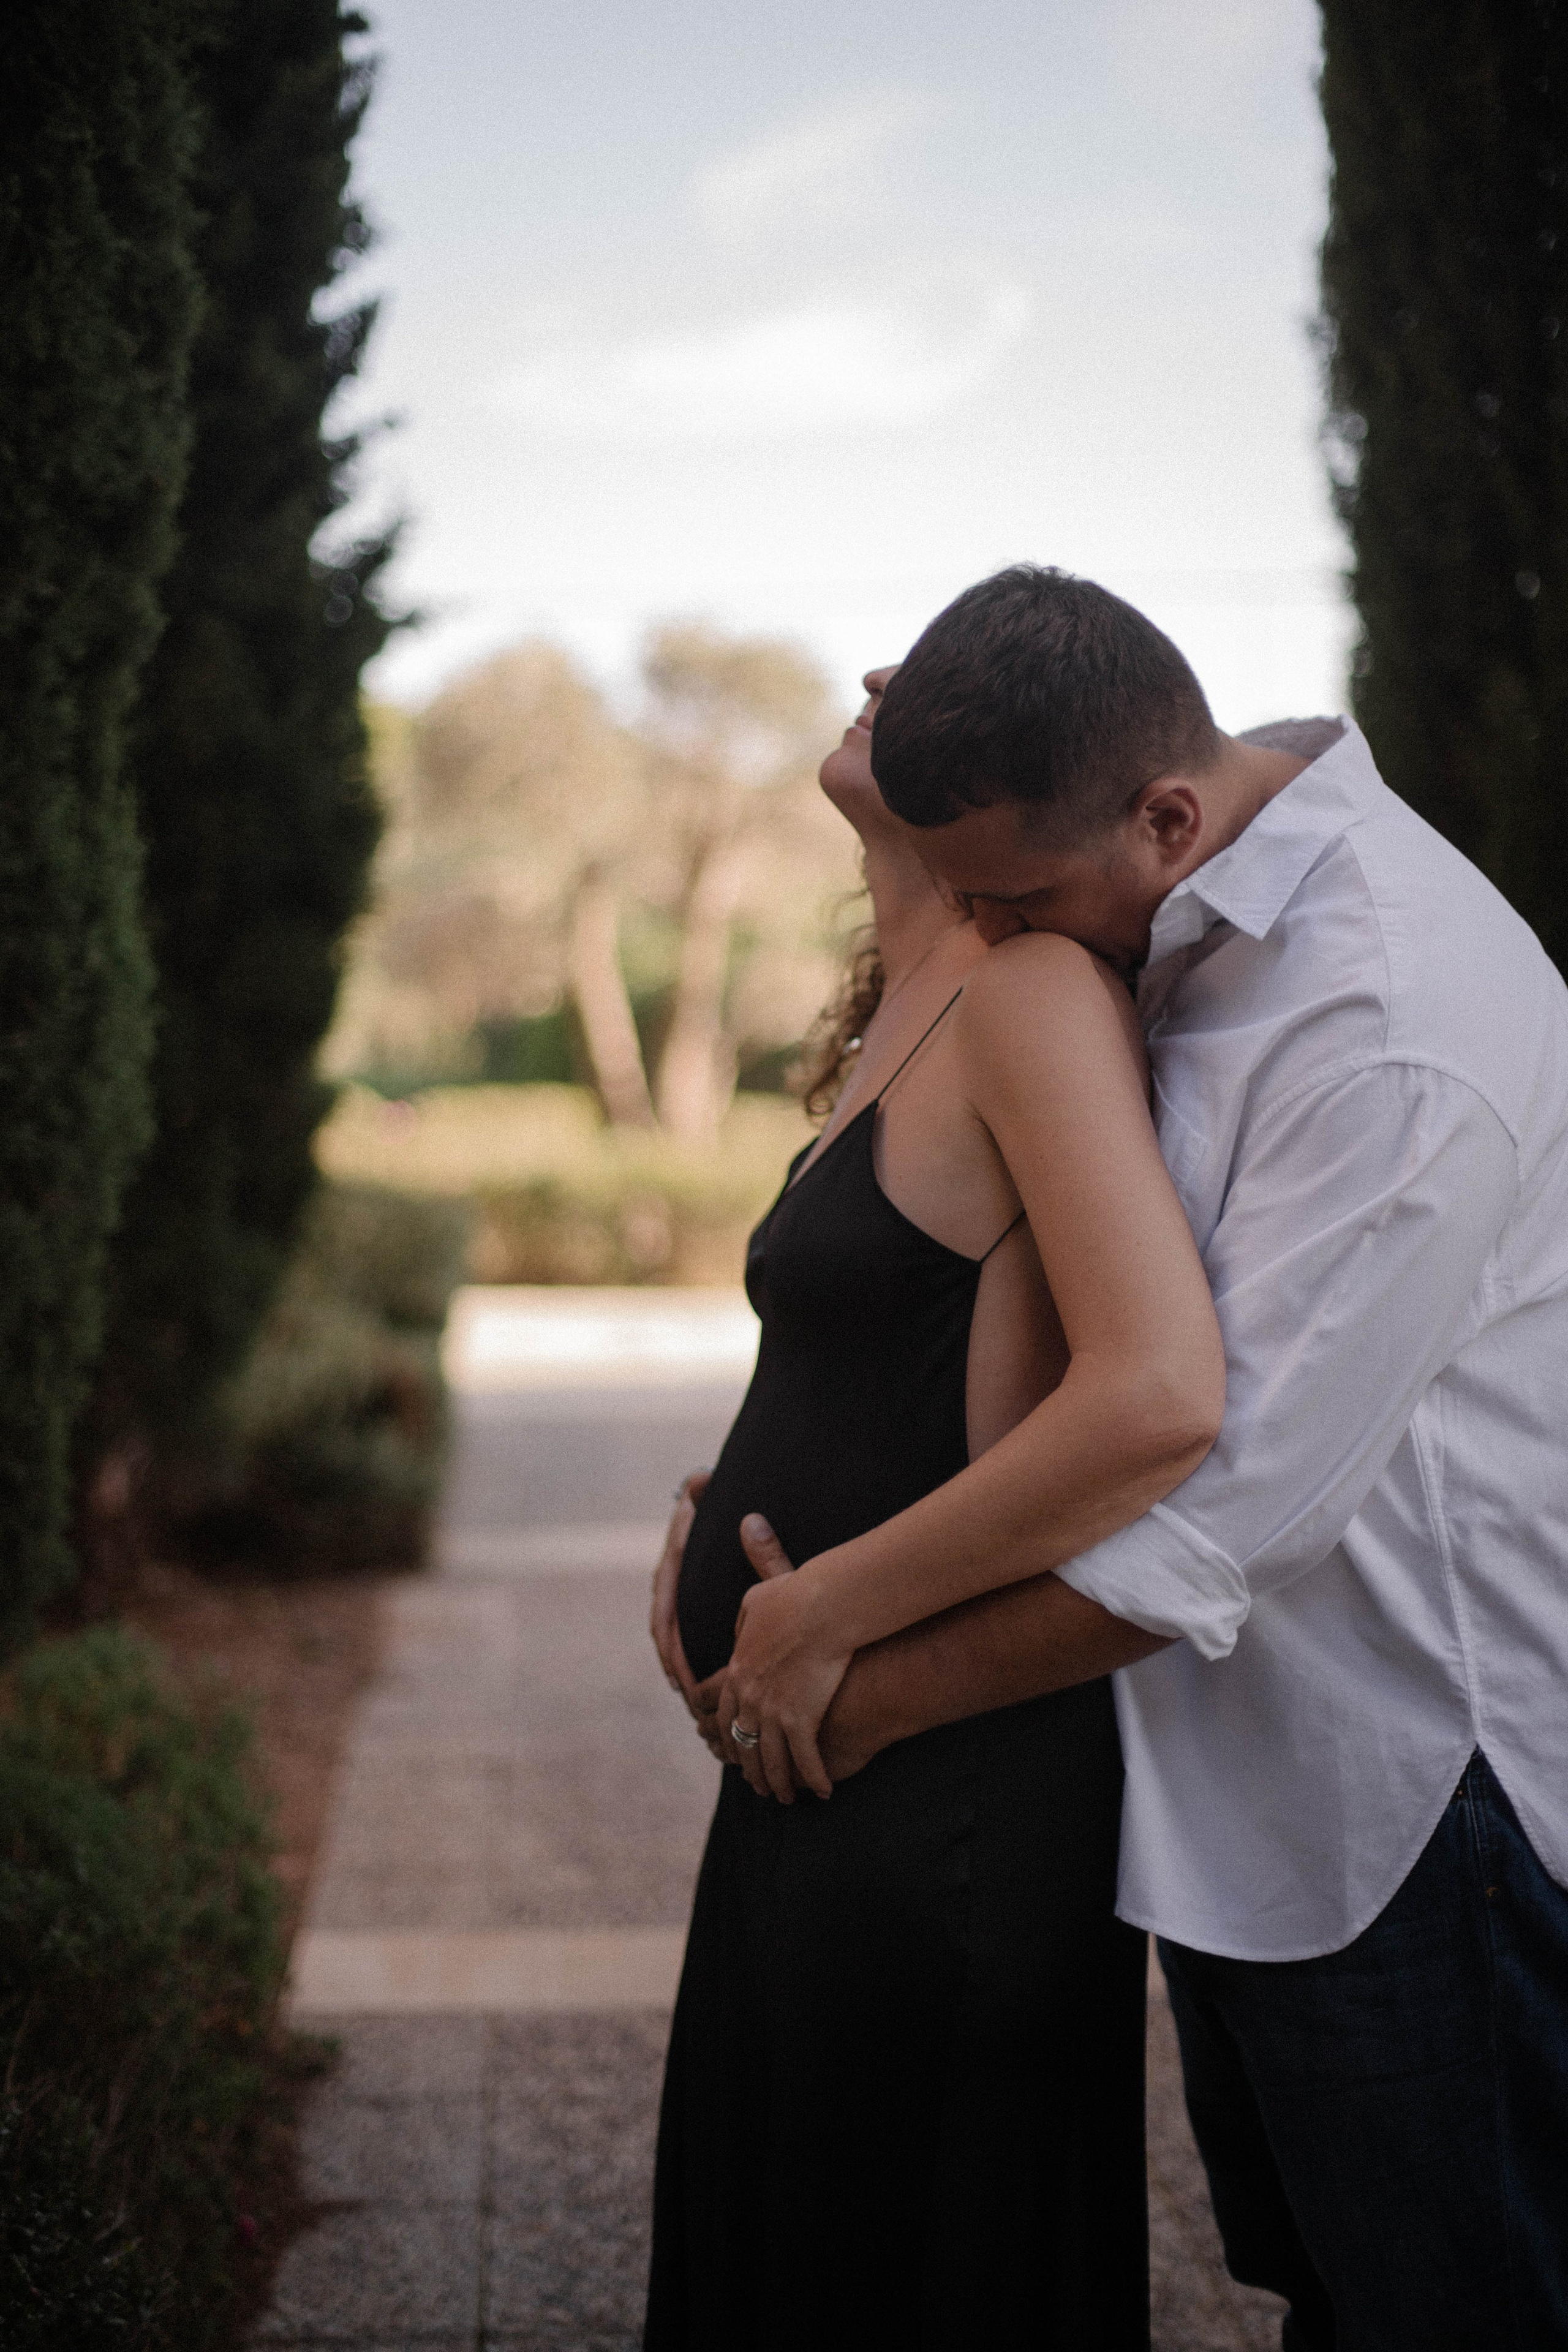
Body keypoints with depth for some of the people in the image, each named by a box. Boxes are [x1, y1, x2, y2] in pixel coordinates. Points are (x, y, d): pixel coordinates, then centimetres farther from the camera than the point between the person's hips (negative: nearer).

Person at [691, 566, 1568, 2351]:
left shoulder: (1396, 1035, -27)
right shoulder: (1178, 920, 3)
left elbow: (1233, 1500, -26)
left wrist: (871, 1691, -15)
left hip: (1411, 1788, -8)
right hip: (1233, 1773, 9)